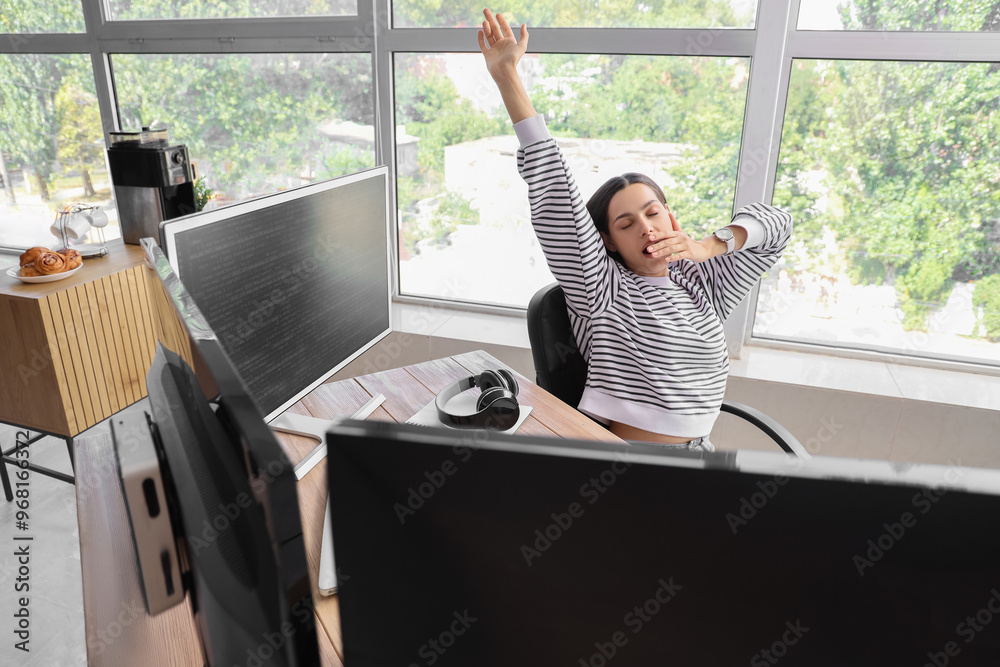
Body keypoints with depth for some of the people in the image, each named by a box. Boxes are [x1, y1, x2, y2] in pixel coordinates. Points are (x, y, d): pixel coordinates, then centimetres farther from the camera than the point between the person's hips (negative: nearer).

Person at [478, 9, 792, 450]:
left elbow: (776, 223, 15)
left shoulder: (703, 288, 10)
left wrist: (706, 246, -2)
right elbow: (553, 189, -9)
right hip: (615, 458, -3)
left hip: (697, 456, 4)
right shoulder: (602, 289, -3)